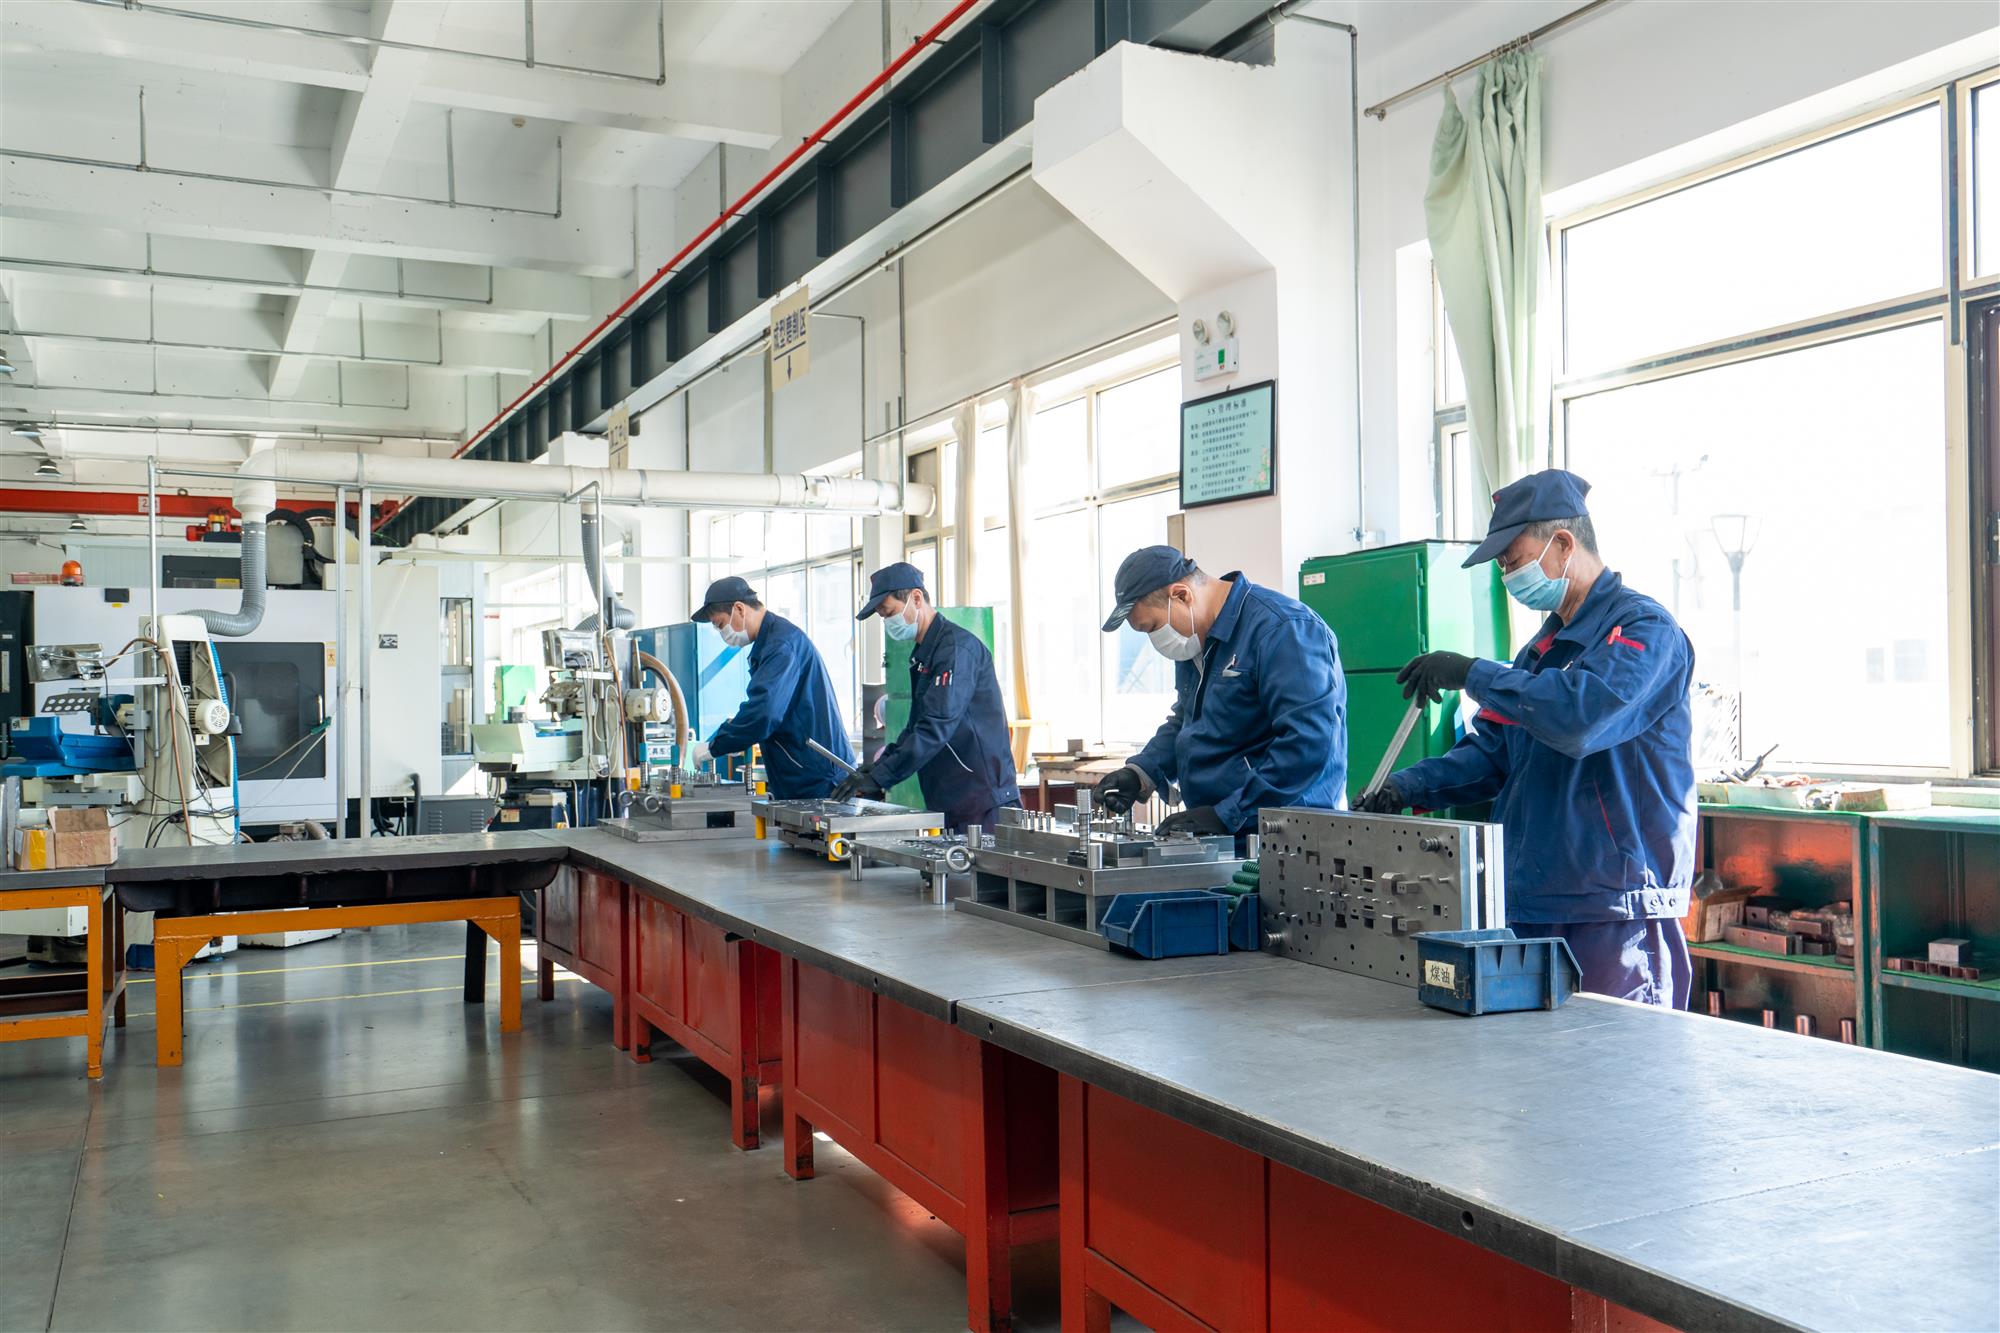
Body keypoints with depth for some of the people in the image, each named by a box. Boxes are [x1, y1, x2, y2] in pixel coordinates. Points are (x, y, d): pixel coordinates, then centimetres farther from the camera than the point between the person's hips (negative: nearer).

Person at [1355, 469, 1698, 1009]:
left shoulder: (1644, 628, -8)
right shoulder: (1544, 646, 20)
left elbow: (1584, 715, -27)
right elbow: (1494, 752, 19)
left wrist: (1474, 674, -19)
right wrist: (1408, 787, 4)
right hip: (1531, 906, 8)